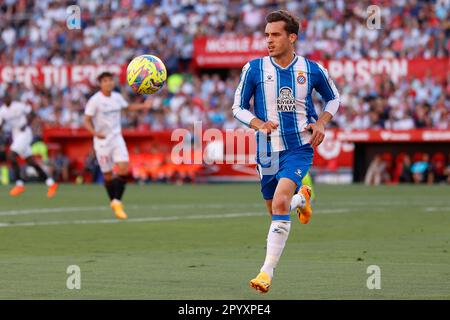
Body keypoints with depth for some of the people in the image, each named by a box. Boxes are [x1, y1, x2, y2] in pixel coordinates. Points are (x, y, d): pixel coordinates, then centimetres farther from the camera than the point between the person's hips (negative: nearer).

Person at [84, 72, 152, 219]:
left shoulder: (117, 97, 4)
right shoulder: (94, 100, -12)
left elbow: (128, 107, 25)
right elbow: (87, 121, -12)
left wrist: (143, 106, 13)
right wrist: (95, 132, -29)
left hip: (117, 138, 4)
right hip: (102, 141, -4)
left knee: (124, 169, -13)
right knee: (108, 174, 4)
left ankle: (117, 202, -2)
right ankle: (114, 202, 24)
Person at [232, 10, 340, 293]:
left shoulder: (312, 70, -2)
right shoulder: (254, 69, -3)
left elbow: (334, 98, 15)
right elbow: (238, 107, 4)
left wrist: (321, 123, -3)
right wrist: (259, 124, -16)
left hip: (300, 148, -3)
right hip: (268, 150, 3)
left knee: (280, 203, -22)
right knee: (276, 209, 14)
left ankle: (268, 272, -18)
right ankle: (302, 198, 51)